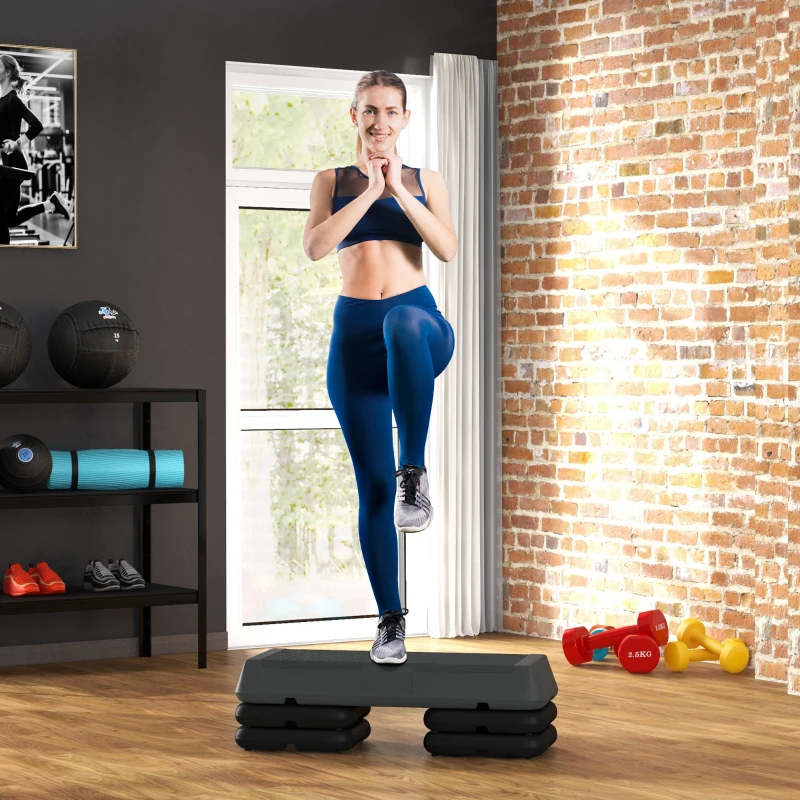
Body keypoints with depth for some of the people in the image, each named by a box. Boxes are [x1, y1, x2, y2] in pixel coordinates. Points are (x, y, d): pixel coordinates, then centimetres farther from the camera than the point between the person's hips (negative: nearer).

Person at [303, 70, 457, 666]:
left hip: (419, 318, -1)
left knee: (404, 323, -43)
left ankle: (415, 473, -35)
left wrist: (399, 191, -6)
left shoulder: (424, 181, 14)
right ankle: (391, 622, 8)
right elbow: (315, 246, -4)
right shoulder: (333, 181, 14)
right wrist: (368, 191, -7)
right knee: (373, 484, -2)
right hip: (355, 331, 2)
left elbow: (448, 249, -3)